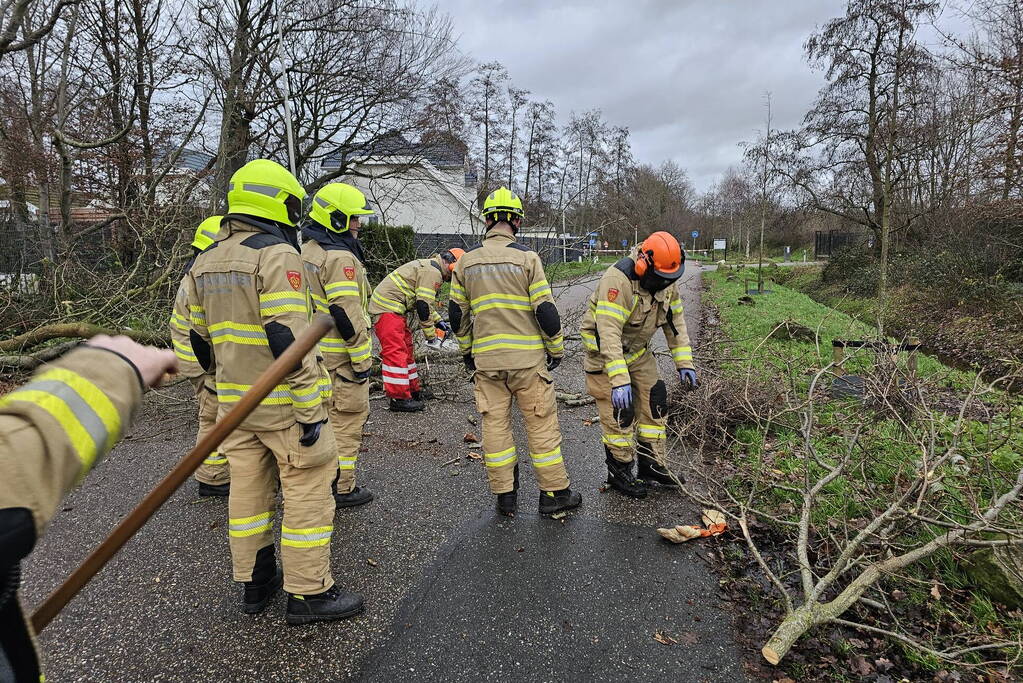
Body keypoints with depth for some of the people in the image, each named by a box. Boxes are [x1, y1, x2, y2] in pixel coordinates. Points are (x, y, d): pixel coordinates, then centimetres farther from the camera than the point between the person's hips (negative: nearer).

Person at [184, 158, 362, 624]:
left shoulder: (206, 261, 12)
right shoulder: (276, 255, -15)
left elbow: (200, 337, 17)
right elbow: (288, 338, -23)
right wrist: (311, 410, -20)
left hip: (235, 401, 8)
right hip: (281, 402, -8)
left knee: (248, 488, 15)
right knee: (307, 490, 1)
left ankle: (255, 583, 28)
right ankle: (309, 593, 9)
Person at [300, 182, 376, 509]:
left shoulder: (307, 250, 13)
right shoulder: (339, 257, -19)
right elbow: (346, 313, -23)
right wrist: (362, 359, -17)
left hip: (314, 350, 10)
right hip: (339, 354, -10)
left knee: (323, 416, 19)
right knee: (347, 419, 1)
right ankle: (341, 488, 9)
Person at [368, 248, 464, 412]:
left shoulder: (428, 266, 19)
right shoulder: (433, 272, -15)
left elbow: (422, 300, 26)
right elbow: (423, 306, -18)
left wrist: (439, 321, 20)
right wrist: (430, 334, -8)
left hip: (394, 309, 11)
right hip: (387, 308, -11)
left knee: (406, 348, 15)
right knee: (396, 351, -12)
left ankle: (413, 390, 23)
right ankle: (399, 398, -11)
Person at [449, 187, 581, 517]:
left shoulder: (465, 261, 5)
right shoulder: (526, 257, -7)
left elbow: (457, 314, 10)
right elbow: (545, 310, -8)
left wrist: (466, 351, 23)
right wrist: (556, 349, 5)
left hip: (485, 360, 4)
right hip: (527, 358, -3)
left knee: (495, 424, 11)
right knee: (542, 424, 7)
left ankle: (505, 495, 19)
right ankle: (554, 492, 16)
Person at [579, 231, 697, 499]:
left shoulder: (667, 282, -6)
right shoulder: (618, 280, -32)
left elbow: (676, 323, 3)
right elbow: (609, 333, -38)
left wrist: (684, 363, -4)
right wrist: (619, 381, -43)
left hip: (638, 351, 8)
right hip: (605, 353, -7)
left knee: (654, 402, 8)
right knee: (619, 413, -4)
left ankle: (651, 465, 22)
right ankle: (619, 473, 14)